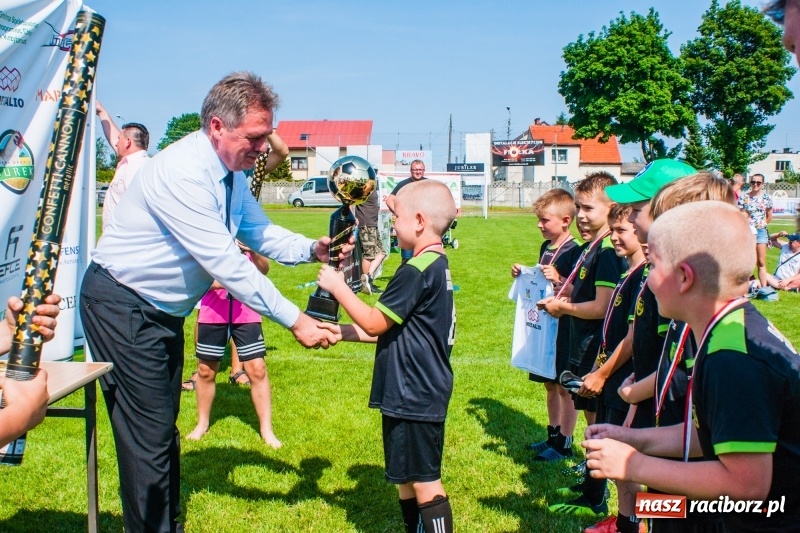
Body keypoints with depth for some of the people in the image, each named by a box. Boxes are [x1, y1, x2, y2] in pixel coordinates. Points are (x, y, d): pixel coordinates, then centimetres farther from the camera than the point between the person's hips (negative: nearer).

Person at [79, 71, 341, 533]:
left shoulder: (232, 172, 1)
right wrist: (294, 319, -28)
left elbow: (260, 231, 6)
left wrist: (312, 249, -13)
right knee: (149, 430, -6)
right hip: (123, 306, -9)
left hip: (164, 309, 10)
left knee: (163, 426, 18)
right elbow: (225, 263, -31)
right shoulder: (182, 171, -29)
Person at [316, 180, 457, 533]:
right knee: (407, 476, 20)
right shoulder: (436, 265, 11)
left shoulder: (417, 271, -21)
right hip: (418, 392, 10)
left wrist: (338, 287, -7)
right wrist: (345, 332, 9)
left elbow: (375, 323, -16)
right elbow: (394, 328, 14)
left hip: (414, 396, -10)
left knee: (424, 481, -2)